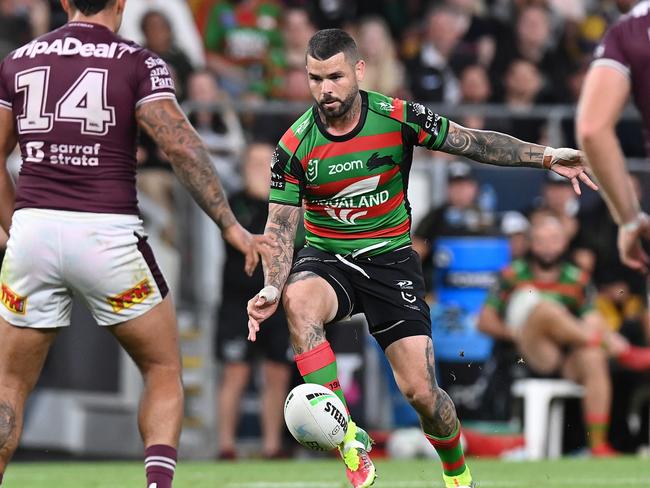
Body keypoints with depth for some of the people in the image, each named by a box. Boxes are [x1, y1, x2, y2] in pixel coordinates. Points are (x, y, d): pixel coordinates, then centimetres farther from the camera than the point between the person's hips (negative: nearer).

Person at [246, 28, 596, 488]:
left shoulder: (398, 117, -11)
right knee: (298, 301, -37)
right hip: (326, 257, 0)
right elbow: (280, 227, -6)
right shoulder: (295, 146, -10)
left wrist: (546, 156, -11)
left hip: (390, 258, 0)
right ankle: (348, 439, -30)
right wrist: (271, 289, -23)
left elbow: (473, 142, -2)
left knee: (420, 390, -10)